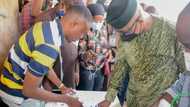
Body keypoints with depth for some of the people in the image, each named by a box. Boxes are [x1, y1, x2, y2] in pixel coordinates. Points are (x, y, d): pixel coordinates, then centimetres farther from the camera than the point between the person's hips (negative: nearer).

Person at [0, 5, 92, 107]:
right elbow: (29, 90, -27)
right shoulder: (48, 46, -33)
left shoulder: (48, 26, -4)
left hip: (21, 81, 8)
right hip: (17, 92, -8)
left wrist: (61, 86, 8)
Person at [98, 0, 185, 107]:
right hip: (133, 98, 4)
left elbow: (185, 68, -11)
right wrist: (109, 98, 1)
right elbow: (120, 64, 2)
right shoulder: (125, 36, -9)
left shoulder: (171, 31, -22)